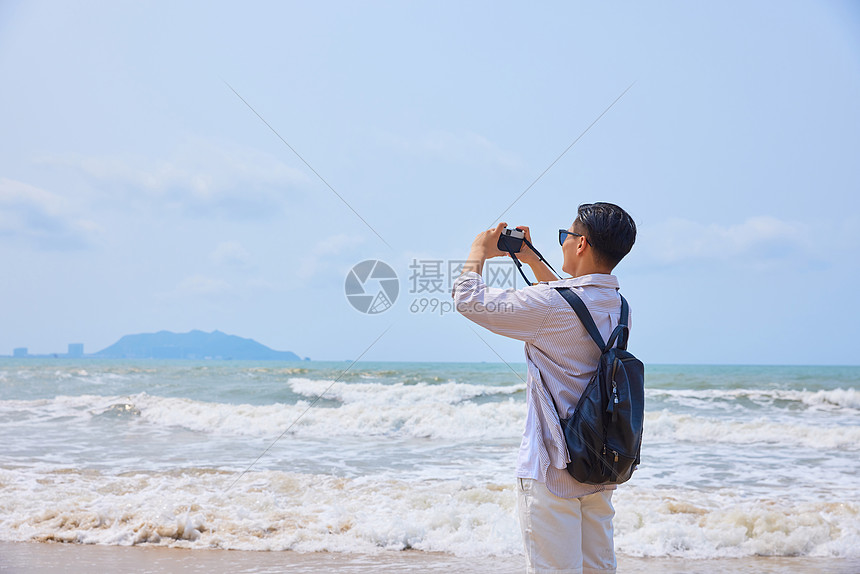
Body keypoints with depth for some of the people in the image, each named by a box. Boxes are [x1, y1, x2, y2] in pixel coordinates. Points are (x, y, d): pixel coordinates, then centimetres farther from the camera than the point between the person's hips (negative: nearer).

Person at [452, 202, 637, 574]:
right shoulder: (617, 305, 6)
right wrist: (530, 258, 33)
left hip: (553, 469, -8)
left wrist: (479, 250, 7)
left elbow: (469, 299, -11)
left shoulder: (550, 305, -19)